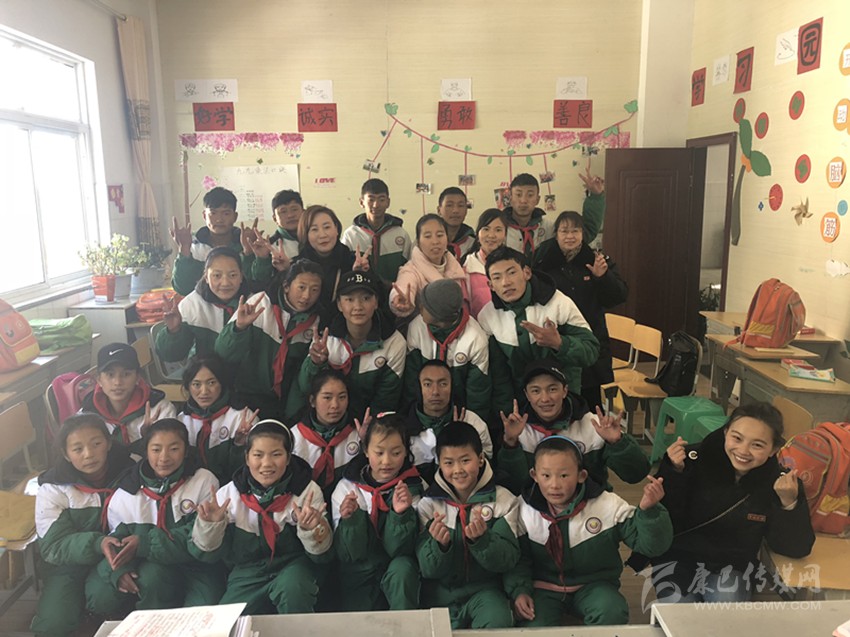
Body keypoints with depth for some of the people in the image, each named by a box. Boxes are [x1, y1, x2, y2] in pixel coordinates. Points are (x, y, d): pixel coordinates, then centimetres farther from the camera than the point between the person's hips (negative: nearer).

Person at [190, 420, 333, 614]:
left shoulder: (307, 490, -10)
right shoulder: (229, 494, -5)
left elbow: (322, 555, -8)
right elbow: (206, 553, 1)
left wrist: (310, 528, -29)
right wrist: (210, 524, -19)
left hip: (291, 568, -2)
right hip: (246, 575, 2)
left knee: (291, 589, -32)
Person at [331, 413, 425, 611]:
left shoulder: (414, 488, -9)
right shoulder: (347, 488, -7)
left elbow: (399, 550, -13)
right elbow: (348, 555, -9)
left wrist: (401, 514, -30)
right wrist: (352, 519, -28)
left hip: (397, 571, -1)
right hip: (358, 576, 1)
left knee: (403, 567, -30)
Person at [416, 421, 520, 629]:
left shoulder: (503, 500, -2)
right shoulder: (429, 504, 0)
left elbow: (508, 561, -8)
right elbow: (427, 569, -4)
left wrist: (481, 539, -28)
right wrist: (440, 544, -26)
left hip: (483, 587, -1)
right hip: (440, 589, 2)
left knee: (497, 621, -29)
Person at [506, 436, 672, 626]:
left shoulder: (608, 505, -17)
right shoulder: (525, 510, -11)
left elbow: (651, 544, -15)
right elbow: (518, 558, 2)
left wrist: (649, 510, -33)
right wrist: (519, 591, -13)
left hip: (594, 584, 0)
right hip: (545, 587, 1)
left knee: (612, 614, -30)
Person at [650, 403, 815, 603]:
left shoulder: (782, 483, -8)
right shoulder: (693, 460, -15)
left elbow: (798, 549, -9)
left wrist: (789, 503, -26)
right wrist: (675, 473, -28)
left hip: (734, 567, 1)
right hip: (679, 559, -1)